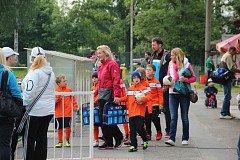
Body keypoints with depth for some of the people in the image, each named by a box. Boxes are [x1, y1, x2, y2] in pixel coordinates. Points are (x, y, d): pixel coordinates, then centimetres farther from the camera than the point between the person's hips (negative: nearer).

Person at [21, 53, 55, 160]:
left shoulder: (34, 73, -15)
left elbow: (30, 92, -21)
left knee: (29, 139, 2)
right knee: (42, 137, 11)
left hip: (35, 111, -7)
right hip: (49, 110, 7)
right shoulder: (51, 73, 10)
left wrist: (24, 103, -9)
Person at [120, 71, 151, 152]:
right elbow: (127, 98, 21)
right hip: (131, 112, 5)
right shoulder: (130, 89, 16)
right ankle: (133, 146, 9)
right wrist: (120, 99, 7)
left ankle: (145, 141, 17)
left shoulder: (143, 88, -2)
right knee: (132, 130, 4)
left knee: (139, 128, -10)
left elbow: (149, 96, -11)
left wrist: (142, 99, -23)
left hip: (140, 112, -5)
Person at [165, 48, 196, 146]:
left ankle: (185, 138, 16)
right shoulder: (171, 65, 9)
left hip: (184, 94, -3)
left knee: (184, 117, 7)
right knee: (173, 117, -6)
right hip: (173, 93, 3)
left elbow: (194, 78, -2)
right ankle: (171, 139, -10)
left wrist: (185, 79, -19)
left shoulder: (186, 65, -3)